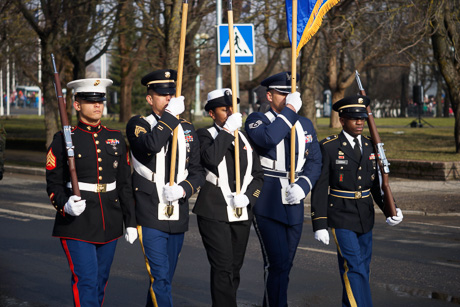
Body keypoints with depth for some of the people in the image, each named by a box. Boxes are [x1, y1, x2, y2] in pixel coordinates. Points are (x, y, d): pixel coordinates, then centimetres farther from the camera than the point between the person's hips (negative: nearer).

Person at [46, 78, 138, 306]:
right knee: (86, 281, -11)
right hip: (77, 224, -4)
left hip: (109, 224, 5)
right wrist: (65, 205, -23)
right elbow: (54, 183, -3)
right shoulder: (63, 139, -2)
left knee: (100, 282, 12)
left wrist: (130, 221, 10)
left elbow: (125, 184, 13)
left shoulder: (116, 138, 10)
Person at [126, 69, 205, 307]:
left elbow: (197, 171, 11)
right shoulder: (138, 124, -2)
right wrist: (171, 114, -17)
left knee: (163, 279, 15)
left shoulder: (187, 129, 13)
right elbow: (151, 144, -26)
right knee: (160, 278, -11)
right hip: (150, 218, -5)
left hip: (178, 217, 5)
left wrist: (183, 189, -9)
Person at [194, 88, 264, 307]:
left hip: (242, 214, 5)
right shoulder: (204, 135, 0)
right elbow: (211, 158, -23)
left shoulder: (245, 138, 15)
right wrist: (228, 129, -17)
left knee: (234, 268, 10)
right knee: (223, 268, -11)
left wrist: (247, 197, -5)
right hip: (214, 213, -5)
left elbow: (258, 175, 13)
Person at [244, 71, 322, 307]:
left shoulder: (305, 125, 14)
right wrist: (289, 110, -16)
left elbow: (315, 162, 10)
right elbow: (267, 139, -25)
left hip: (294, 205, 6)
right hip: (267, 205, -6)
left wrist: (303, 186, -8)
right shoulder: (256, 120, -2)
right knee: (278, 263, -12)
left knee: (285, 264, 12)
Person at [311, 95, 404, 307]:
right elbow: (320, 188, -10)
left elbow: (376, 184, 13)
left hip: (365, 217, 6)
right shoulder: (328, 147, -9)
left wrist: (390, 209, -3)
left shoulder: (369, 146, 8)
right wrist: (319, 224, -14)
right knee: (354, 268, -13)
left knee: (361, 268, 10)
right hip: (341, 218, -6)